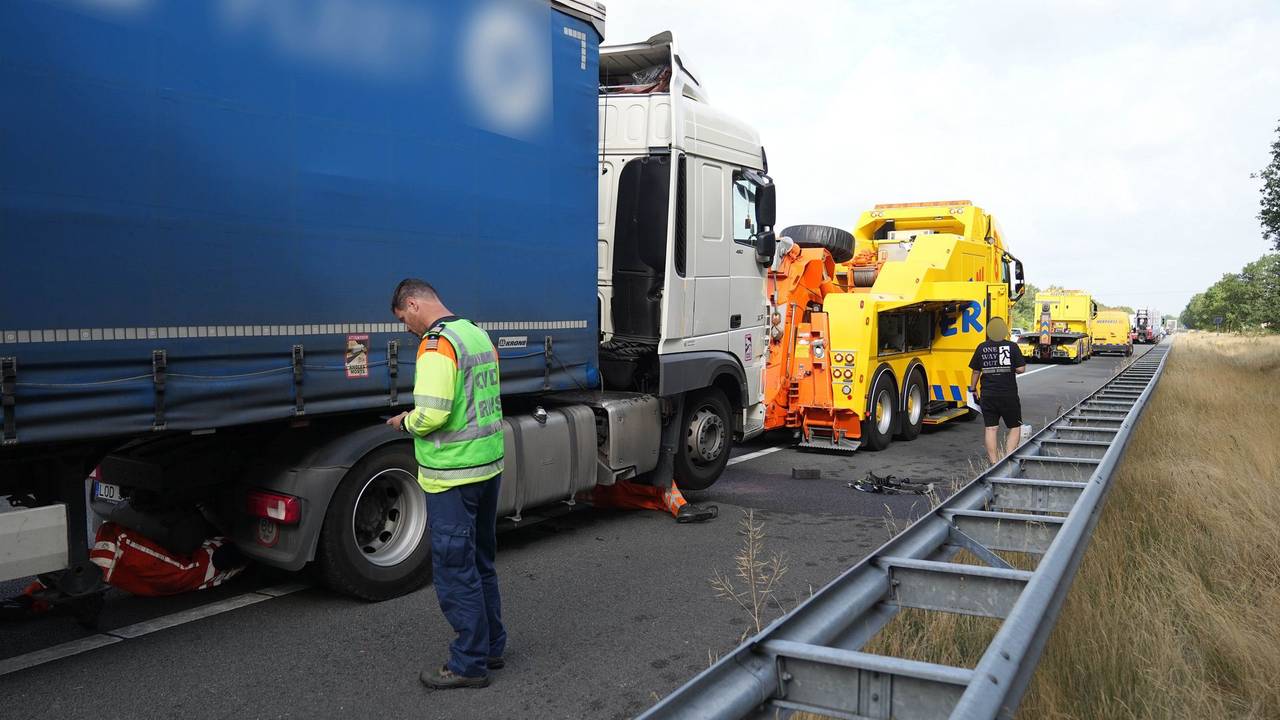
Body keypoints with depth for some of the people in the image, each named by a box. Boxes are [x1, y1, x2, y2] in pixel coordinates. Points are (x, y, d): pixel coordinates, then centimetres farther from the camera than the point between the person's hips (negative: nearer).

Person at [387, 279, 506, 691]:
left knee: (455, 571, 2)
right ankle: (491, 646, 30)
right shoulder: (479, 336, 11)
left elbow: (431, 415, -25)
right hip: (490, 466, 9)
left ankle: (469, 664, 11)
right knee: (481, 563, 19)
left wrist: (405, 422, -5)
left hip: (452, 477, -9)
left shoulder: (436, 344, -17)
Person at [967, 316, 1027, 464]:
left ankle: (994, 463, 5)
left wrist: (973, 389, 18)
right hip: (1008, 395, -2)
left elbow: (976, 371, 6)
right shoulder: (1012, 347, -6)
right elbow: (1021, 369, -9)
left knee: (991, 429, 5)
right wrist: (1010, 368, 12)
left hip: (988, 395, 2)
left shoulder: (981, 348, 1)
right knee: (1015, 427, 11)